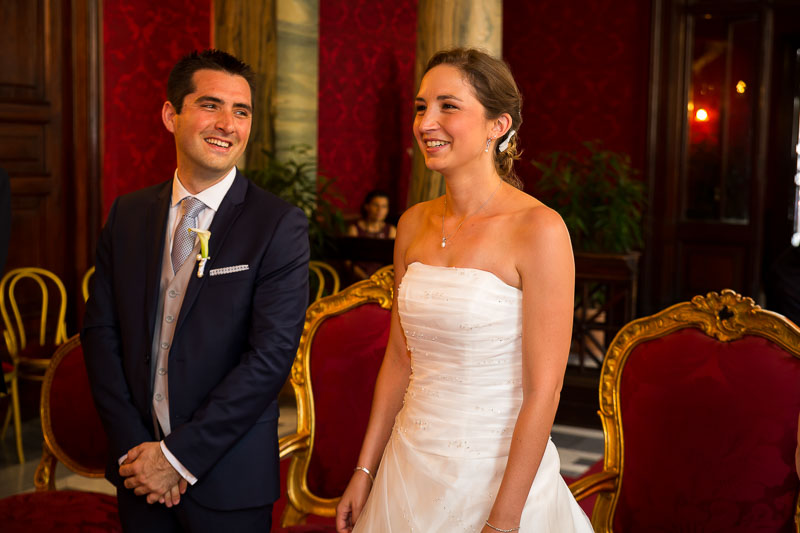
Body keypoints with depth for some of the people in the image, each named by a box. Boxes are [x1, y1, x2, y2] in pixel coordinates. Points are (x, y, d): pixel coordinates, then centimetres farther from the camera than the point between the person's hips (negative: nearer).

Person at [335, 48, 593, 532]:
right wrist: (365, 470, 8)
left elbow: (543, 390, -17)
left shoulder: (539, 229, -16)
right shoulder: (413, 225, 2)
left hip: (498, 473, -5)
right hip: (409, 469, 6)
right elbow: (399, 358, 9)